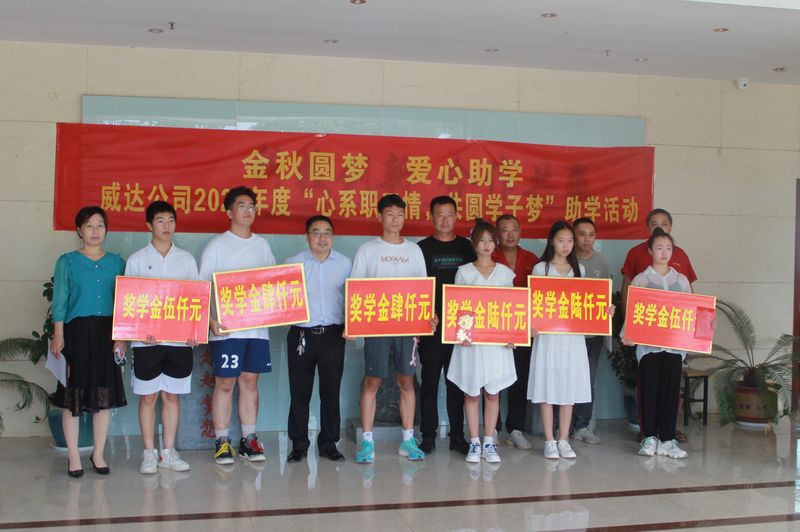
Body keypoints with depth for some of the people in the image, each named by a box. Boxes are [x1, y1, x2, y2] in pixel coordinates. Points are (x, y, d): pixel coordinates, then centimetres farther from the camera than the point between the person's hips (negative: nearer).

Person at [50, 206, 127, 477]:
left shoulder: (117, 262, 9)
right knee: (73, 395, 0)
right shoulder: (67, 261, 3)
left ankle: (98, 454, 17)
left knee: (105, 394, 5)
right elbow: (60, 301, -1)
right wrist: (58, 336, -8)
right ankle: (74, 457, 10)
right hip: (77, 332, -2)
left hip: (107, 333, 2)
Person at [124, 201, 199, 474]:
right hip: (147, 340, -2)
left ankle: (168, 452, 16)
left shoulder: (186, 259, 9)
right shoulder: (137, 260, 3)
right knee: (148, 396, 4)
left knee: (172, 395, 8)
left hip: (179, 339, 2)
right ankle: (149, 453, 13)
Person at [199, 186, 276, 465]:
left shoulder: (262, 244, 13)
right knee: (225, 382, 0)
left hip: (257, 326, 4)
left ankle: (249, 439, 15)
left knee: (250, 380, 8)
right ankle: (222, 442, 8)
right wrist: (212, 321, -16)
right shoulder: (217, 245, 0)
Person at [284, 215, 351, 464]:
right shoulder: (293, 263, 4)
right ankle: (298, 444, 15)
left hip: (333, 335, 1)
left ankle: (328, 443, 17)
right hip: (301, 334, -1)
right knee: (299, 392, 4)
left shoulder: (344, 263, 8)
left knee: (331, 391, 5)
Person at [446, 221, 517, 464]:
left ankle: (489, 443, 12)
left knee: (493, 393, 4)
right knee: (472, 393, 3)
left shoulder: (505, 272, 8)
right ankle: (474, 443, 11)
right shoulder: (464, 272, 4)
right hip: (471, 338, -1)